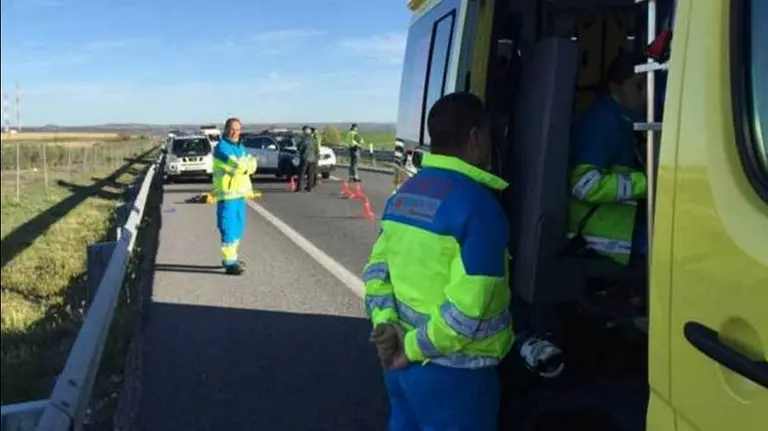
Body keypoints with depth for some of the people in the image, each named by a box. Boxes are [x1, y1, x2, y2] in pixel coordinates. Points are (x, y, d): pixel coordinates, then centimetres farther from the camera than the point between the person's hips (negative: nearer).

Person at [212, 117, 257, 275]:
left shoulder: (240, 147, 16)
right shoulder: (221, 147, -10)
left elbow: (251, 166, 3)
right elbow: (237, 165, -21)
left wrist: (244, 165, -17)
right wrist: (249, 163, -4)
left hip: (240, 193, 8)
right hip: (227, 194, -8)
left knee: (238, 229, 15)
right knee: (228, 229, -7)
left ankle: (230, 257, 27)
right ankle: (229, 262, -4)